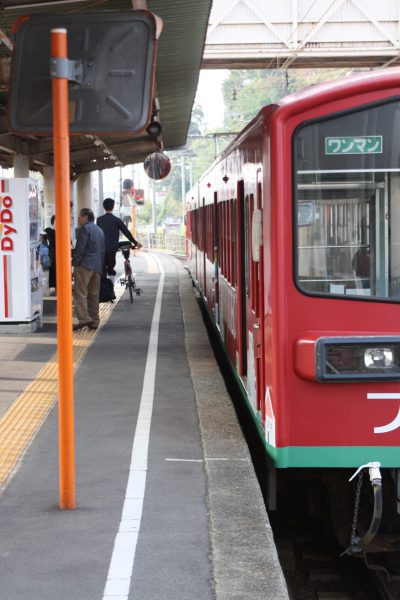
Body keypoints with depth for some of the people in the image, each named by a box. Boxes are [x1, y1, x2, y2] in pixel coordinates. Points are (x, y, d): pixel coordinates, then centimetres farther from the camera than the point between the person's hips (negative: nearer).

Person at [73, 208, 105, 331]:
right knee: (94, 294, 10)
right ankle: (94, 321, 10)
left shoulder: (84, 228, -6)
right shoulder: (99, 230, 21)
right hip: (97, 266, 8)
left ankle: (84, 319, -20)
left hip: (85, 265, -8)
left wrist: (75, 263, -10)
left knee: (80, 293, -10)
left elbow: (80, 248, -14)